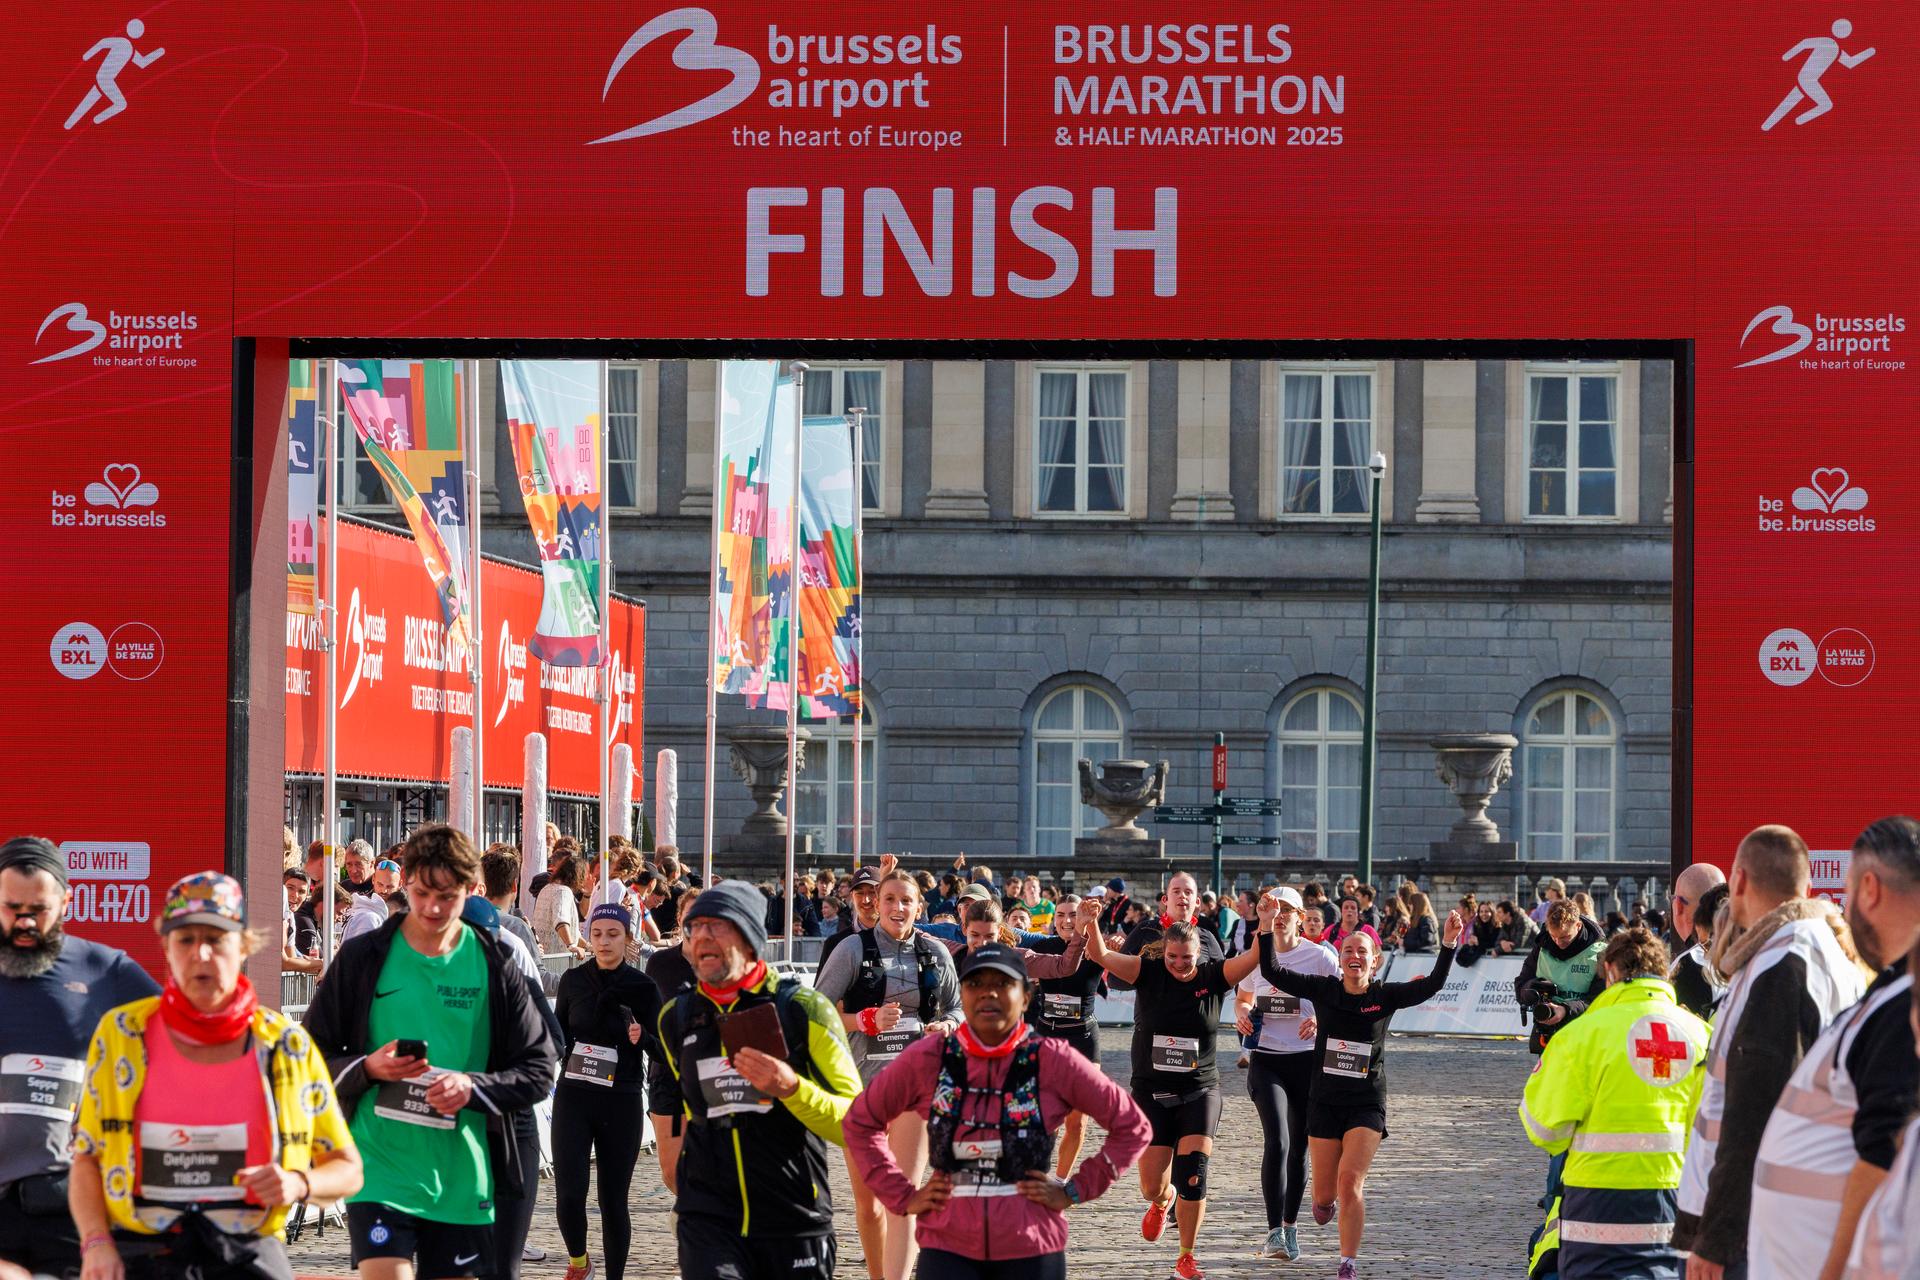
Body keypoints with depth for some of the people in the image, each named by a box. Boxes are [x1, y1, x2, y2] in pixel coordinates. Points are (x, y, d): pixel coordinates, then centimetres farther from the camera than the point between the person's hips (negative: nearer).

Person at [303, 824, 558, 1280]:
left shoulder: (495, 966, 3)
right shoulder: (364, 958, 1)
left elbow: (539, 1071, 4)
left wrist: (473, 1087, -14)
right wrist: (367, 1068, -14)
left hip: (462, 1179, 2)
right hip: (380, 1169, -2)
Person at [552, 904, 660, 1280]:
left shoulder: (643, 987, -3)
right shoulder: (573, 980, 4)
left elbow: (663, 1049, 0)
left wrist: (642, 1037, -19)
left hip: (621, 1103, -1)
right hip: (573, 1097, 1)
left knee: (613, 1201, 2)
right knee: (568, 1195, -9)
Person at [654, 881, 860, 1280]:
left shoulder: (803, 1008, -4)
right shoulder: (676, 1018, 8)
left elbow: (855, 1121, -6)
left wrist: (791, 1087, -22)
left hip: (795, 1219, -2)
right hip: (707, 1216, 2)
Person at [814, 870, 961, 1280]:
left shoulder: (936, 953, 5)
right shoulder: (854, 950, -2)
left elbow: (956, 1007, 19)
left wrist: (947, 1026, -4)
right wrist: (868, 1021, -18)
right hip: (860, 1080, 0)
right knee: (866, 1200, 11)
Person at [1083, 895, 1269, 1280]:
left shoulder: (1212, 976, -4)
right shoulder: (1149, 973, -6)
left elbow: (1253, 958, -18)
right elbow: (1102, 956, -16)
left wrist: (1266, 926, -36)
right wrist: (1091, 926, -35)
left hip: (1199, 1092, 0)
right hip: (1151, 1091, 0)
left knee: (1192, 1175, -13)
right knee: (1152, 1187, 1)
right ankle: (1161, 1203, 41)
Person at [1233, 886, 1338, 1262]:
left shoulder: (1320, 956, -3)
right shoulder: (1256, 953, 5)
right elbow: (1243, 998, 22)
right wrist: (1242, 1014, 0)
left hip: (1308, 1060, 0)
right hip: (1266, 1059, 0)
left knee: (1299, 1147, 8)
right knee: (1276, 1143, -16)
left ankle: (1291, 1226, 25)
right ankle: (1274, 1234, -16)